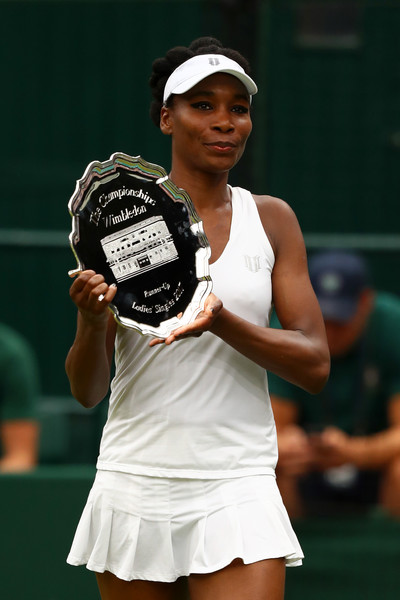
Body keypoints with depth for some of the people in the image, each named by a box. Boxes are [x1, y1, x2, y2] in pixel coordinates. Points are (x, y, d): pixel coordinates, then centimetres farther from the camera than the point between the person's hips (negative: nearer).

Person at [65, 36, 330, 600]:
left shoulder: (271, 220, 6)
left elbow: (315, 365, -1)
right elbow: (88, 391, 1)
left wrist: (222, 321, -19)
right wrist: (91, 322, -22)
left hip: (237, 486, 0)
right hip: (133, 485, 0)